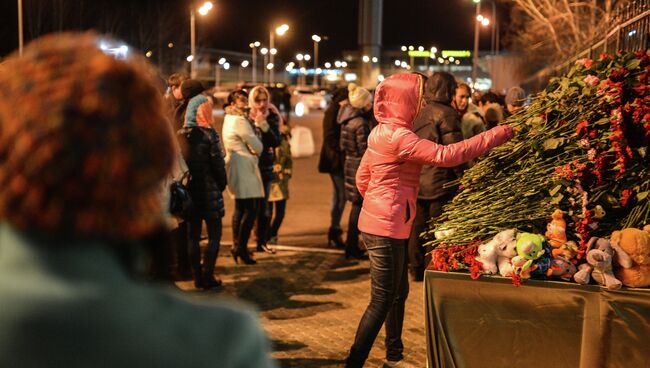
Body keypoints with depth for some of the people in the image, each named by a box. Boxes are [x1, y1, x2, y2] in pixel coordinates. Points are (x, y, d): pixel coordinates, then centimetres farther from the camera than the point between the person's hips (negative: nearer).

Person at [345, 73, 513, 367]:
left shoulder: (382, 133, 12)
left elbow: (362, 178, 18)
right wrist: (497, 135, -22)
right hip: (386, 229, -10)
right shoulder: (398, 136, -19)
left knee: (398, 293, 19)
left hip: (378, 222, 10)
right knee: (382, 300, -2)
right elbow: (445, 155, -26)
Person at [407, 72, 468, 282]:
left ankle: (417, 270, 23)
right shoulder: (446, 114, -13)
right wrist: (463, 178, -7)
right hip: (439, 182, -6)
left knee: (417, 229, 14)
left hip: (416, 182, 7)